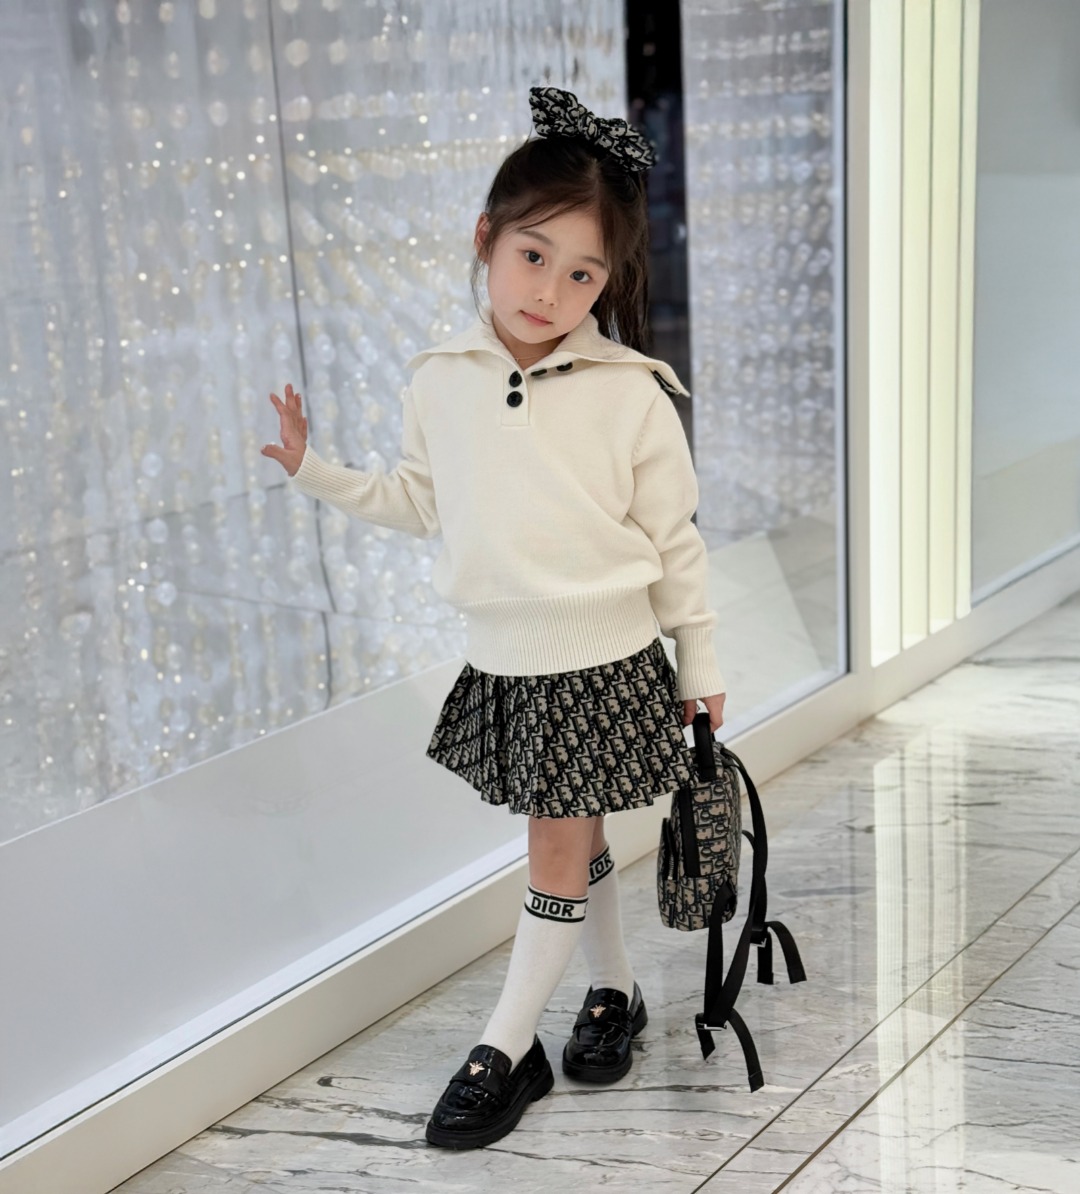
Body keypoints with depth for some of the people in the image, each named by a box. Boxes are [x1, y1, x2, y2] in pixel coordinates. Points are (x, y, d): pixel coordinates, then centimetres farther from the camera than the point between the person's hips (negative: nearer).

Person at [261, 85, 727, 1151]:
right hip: (500, 659, 4)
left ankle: (507, 1047, 18)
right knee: (574, 842, 18)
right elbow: (426, 503, 12)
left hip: (602, 662, -4)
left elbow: (672, 539, -5)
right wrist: (318, 474, 4)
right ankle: (615, 992, 39)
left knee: (557, 853, 4)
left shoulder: (631, 395, -13)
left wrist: (699, 665, 1)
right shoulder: (441, 383, -3)